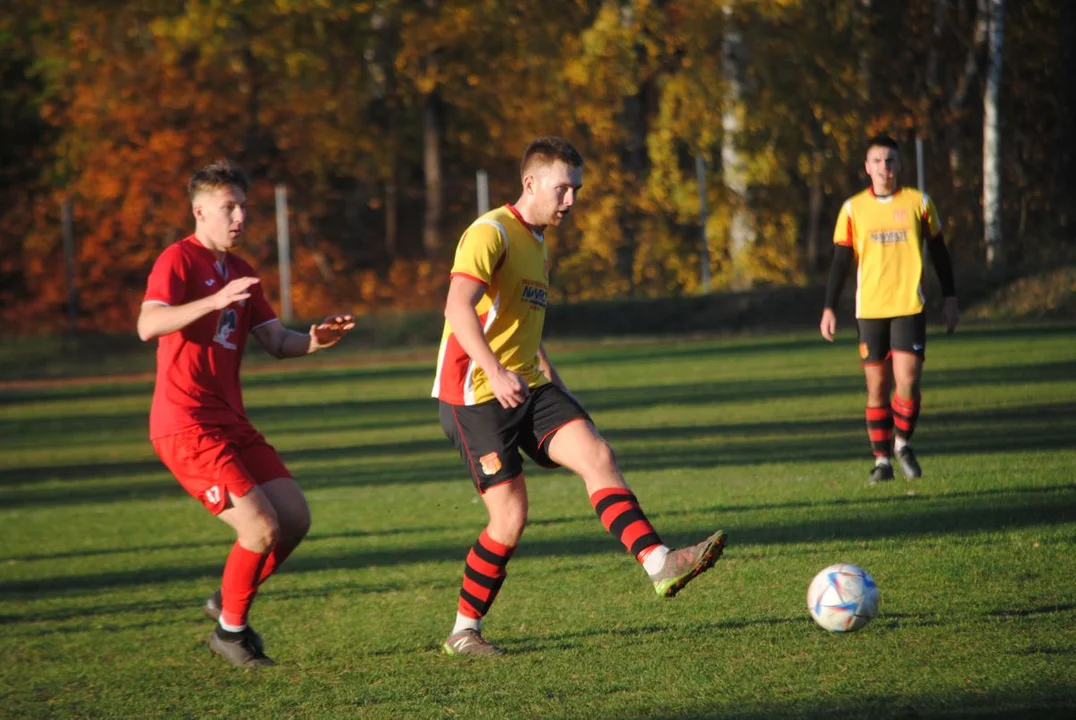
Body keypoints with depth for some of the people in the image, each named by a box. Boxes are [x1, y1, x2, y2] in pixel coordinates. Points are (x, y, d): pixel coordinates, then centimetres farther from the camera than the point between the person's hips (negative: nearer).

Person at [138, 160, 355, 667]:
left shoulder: (240, 273, 17)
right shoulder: (179, 260, -9)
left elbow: (277, 342, 13)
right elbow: (148, 325, -27)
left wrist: (315, 340, -9)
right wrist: (215, 301, -39)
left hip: (230, 423, 9)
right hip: (186, 426, -9)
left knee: (295, 519, 4)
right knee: (261, 527, -15)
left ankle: (229, 601, 24)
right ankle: (230, 632, 5)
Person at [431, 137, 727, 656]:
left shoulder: (539, 246, 19)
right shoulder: (490, 233, -12)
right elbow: (459, 306, -27)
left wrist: (555, 385, 26)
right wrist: (495, 372, -39)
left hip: (527, 387, 8)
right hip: (476, 395, -8)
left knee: (597, 455, -15)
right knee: (510, 518, -10)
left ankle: (659, 563, -27)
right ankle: (463, 632, 5)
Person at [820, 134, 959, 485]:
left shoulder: (919, 203, 4)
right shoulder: (853, 209, 5)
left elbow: (939, 252, 12)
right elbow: (840, 261, 6)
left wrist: (950, 298, 10)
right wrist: (829, 308, 0)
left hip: (909, 307, -1)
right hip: (869, 309, 1)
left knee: (907, 383, -12)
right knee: (877, 387, 2)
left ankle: (902, 443, 12)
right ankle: (882, 459, 11)